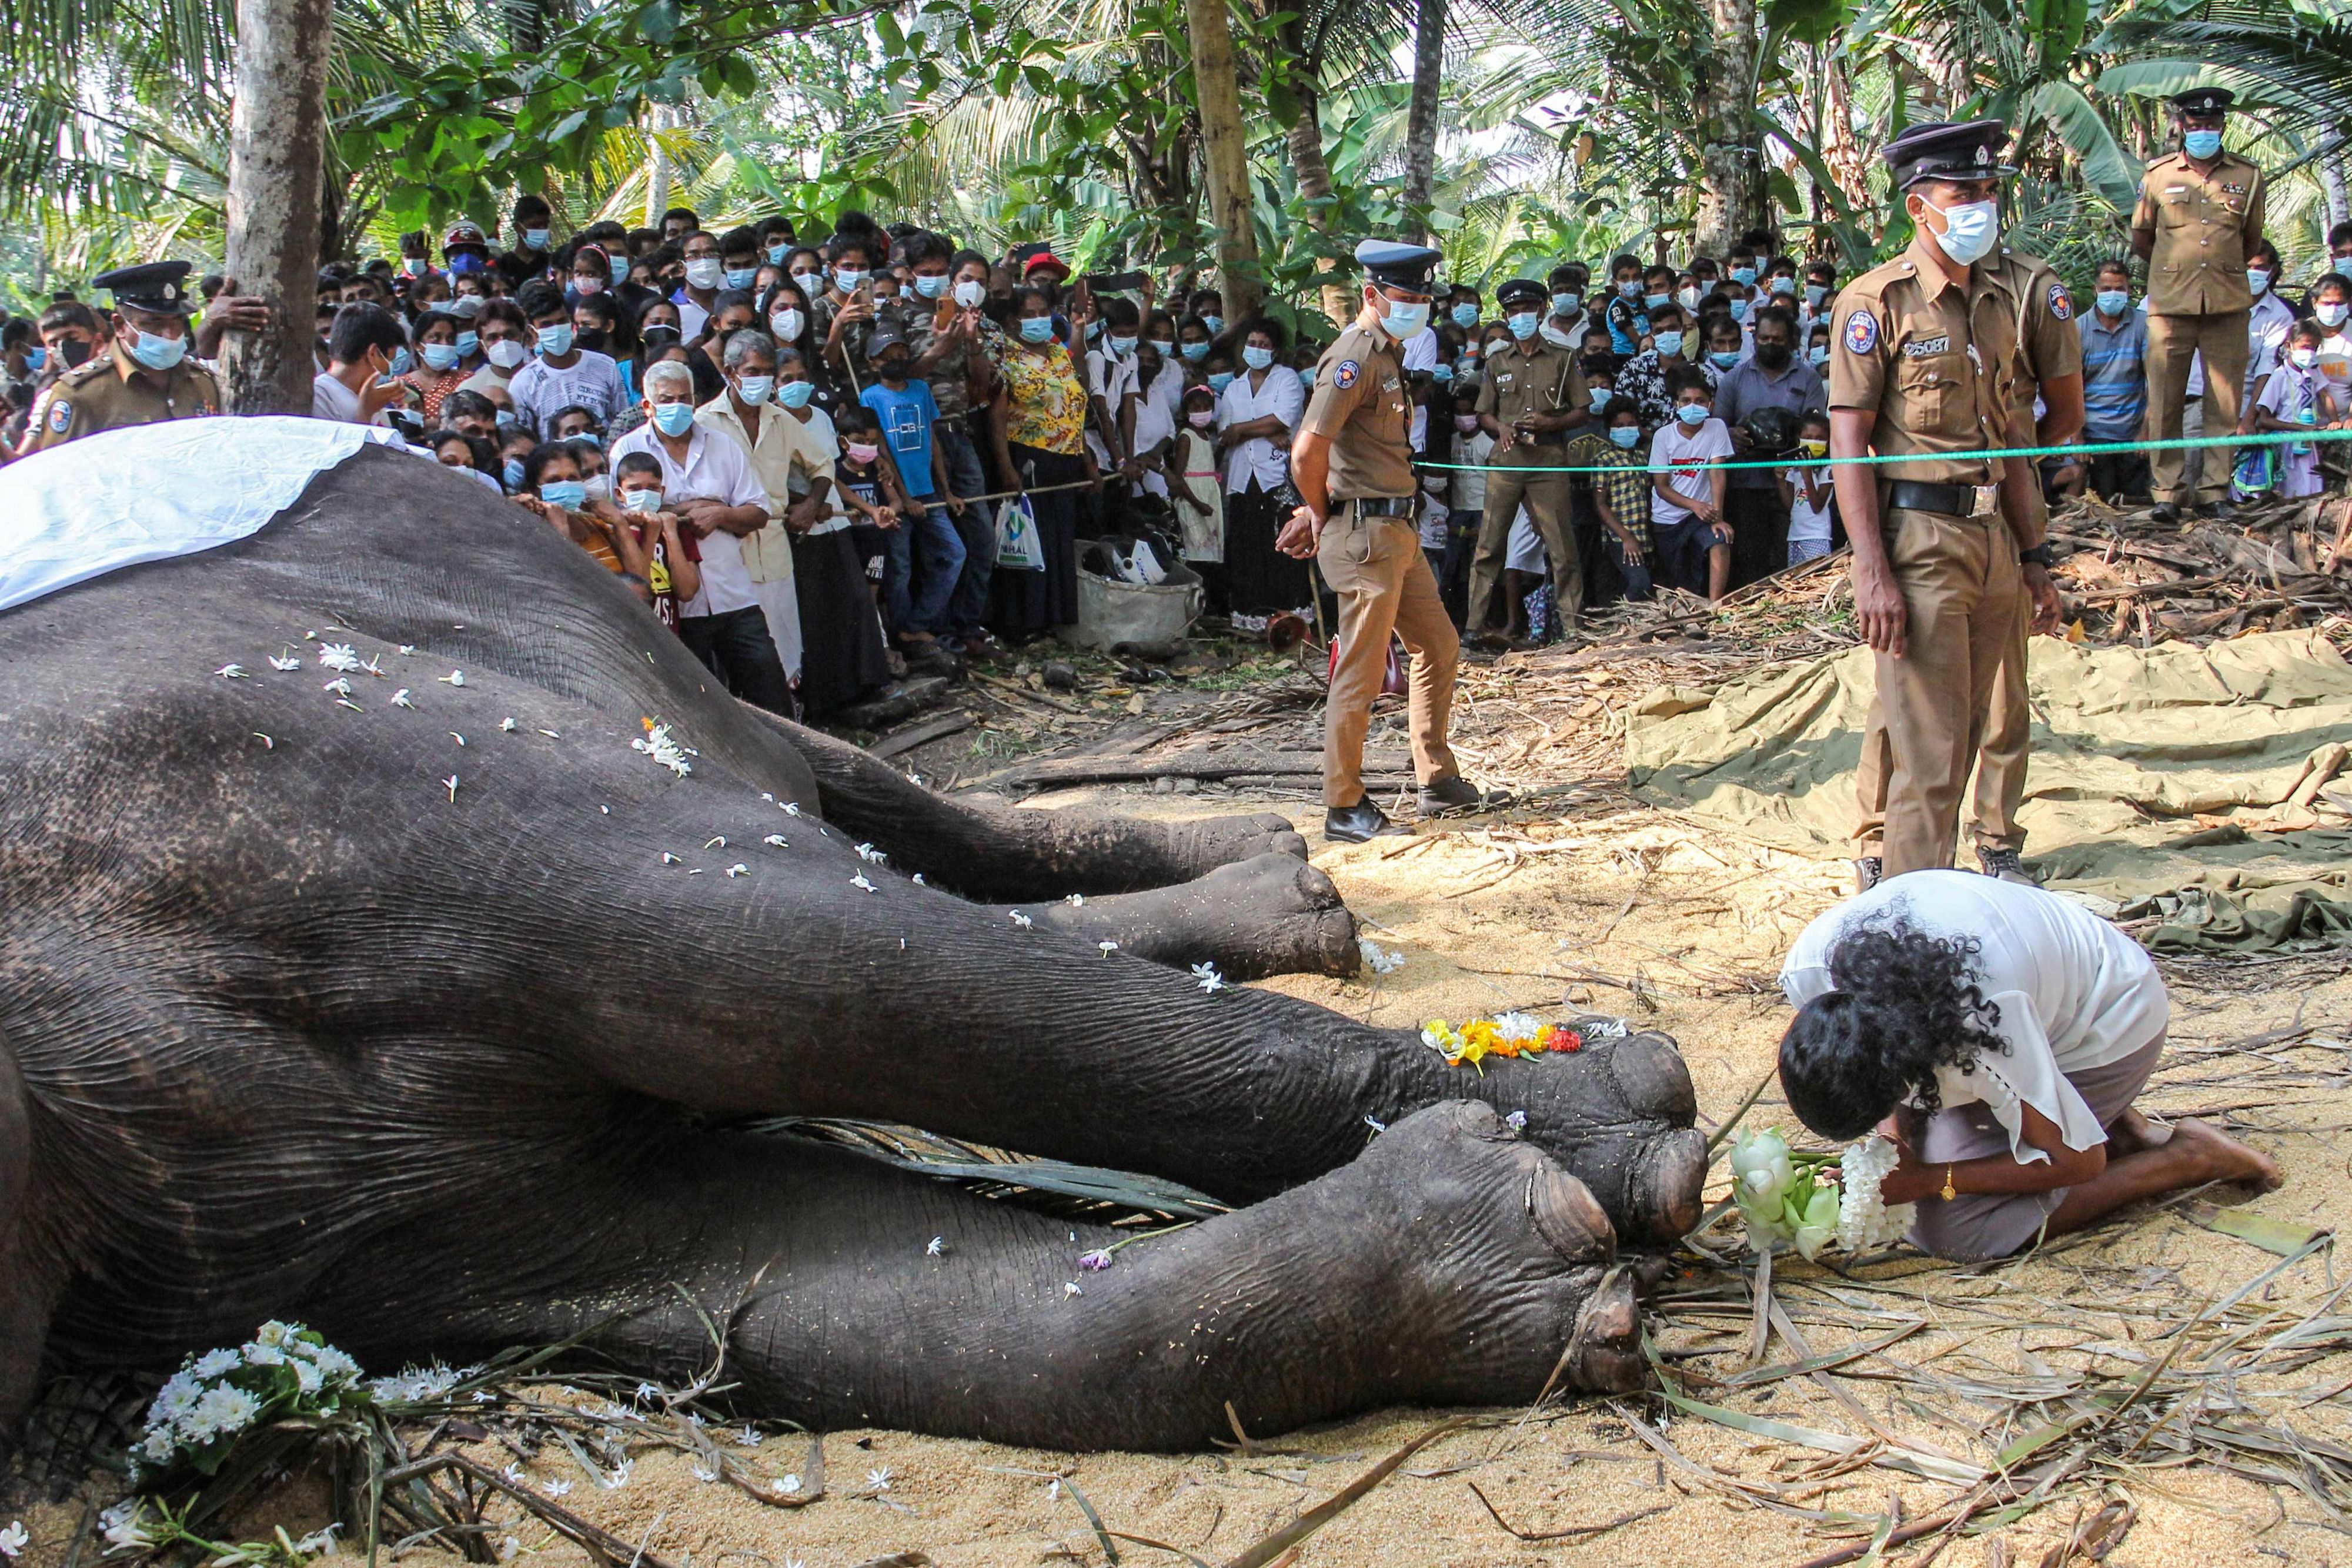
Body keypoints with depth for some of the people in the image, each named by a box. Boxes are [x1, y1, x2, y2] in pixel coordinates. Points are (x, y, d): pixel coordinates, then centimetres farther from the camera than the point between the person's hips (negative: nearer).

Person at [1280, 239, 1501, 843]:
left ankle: (1439, 782, 27)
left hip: (1399, 532, 10)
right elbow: (1307, 453, -24)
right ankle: (1344, 809, 4)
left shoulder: (1387, 354, 16)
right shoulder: (1355, 357, -16)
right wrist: (1323, 515, -7)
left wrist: (1320, 511, 12)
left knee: (1439, 650, 17)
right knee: (1361, 673, -4)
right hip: (1365, 535, -10)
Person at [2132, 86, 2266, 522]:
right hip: (2171, 305, -1)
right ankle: (2168, 491, 6)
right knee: (2164, 402, -1)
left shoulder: (2248, 176, 8)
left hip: (2229, 306, 1)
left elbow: (2251, 241, 19)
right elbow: (2140, 240, 15)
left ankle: (2216, 490, 8)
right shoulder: (2158, 175, 6)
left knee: (2225, 403, 1)